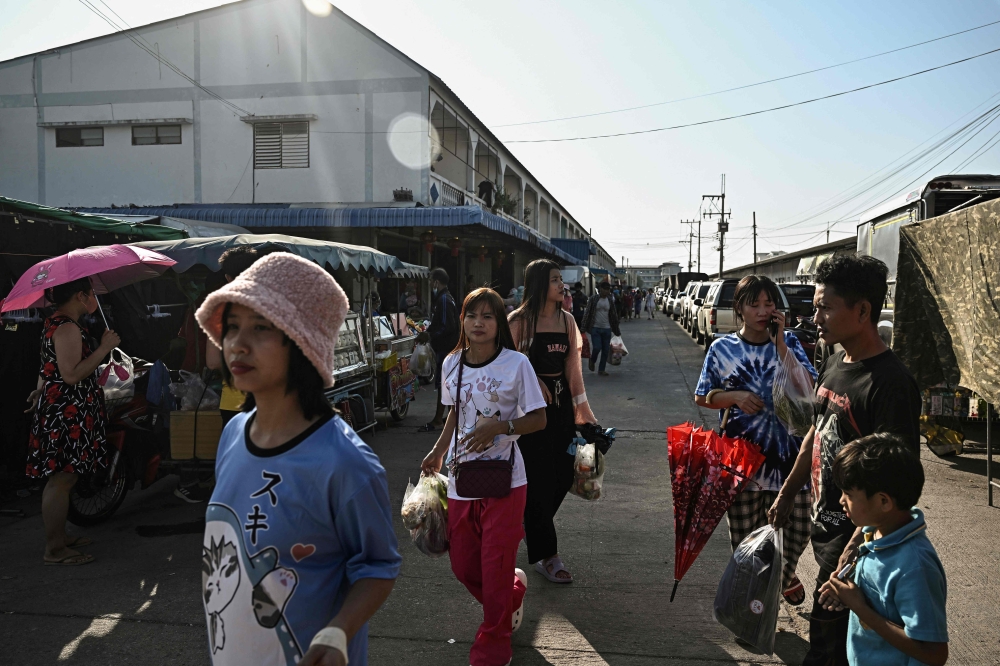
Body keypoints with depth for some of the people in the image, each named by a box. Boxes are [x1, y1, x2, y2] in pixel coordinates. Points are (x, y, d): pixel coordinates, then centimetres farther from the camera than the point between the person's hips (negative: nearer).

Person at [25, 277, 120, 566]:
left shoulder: (54, 323, 15)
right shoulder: (68, 328, -18)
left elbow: (49, 367, 25)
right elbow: (72, 374, -24)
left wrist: (41, 391, 33)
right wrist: (104, 348, -21)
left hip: (57, 410, 11)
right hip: (67, 414, -11)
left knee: (62, 478, 17)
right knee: (61, 479, -5)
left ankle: (60, 538, 28)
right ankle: (54, 550, 2)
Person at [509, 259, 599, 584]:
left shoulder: (567, 320, 8)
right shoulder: (519, 321, -9)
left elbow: (573, 367, 9)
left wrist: (582, 406, 6)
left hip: (561, 404, 6)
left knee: (563, 476, 10)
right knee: (539, 479, 0)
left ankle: (531, 527, 37)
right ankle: (545, 555, 12)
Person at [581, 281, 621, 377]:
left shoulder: (610, 300, 5)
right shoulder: (593, 299, -7)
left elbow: (614, 315, 11)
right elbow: (587, 313, -6)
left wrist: (617, 330, 12)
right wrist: (583, 328, -10)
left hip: (607, 329, 4)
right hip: (595, 328, -4)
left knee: (606, 350, 4)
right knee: (597, 347, -12)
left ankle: (602, 369, 16)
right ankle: (592, 361, 19)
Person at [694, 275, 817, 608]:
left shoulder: (789, 342, 0)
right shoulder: (722, 349, -2)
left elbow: (807, 390, -14)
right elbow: (702, 397, 5)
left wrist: (780, 343, -17)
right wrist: (736, 396, -13)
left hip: (788, 454, 1)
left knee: (798, 529, 9)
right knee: (745, 540, 9)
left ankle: (785, 576, 42)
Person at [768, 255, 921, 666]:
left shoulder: (891, 383, -22)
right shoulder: (834, 364, 5)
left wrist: (853, 553, -25)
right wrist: (788, 493, 20)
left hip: (857, 534, -8)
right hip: (824, 524, 8)